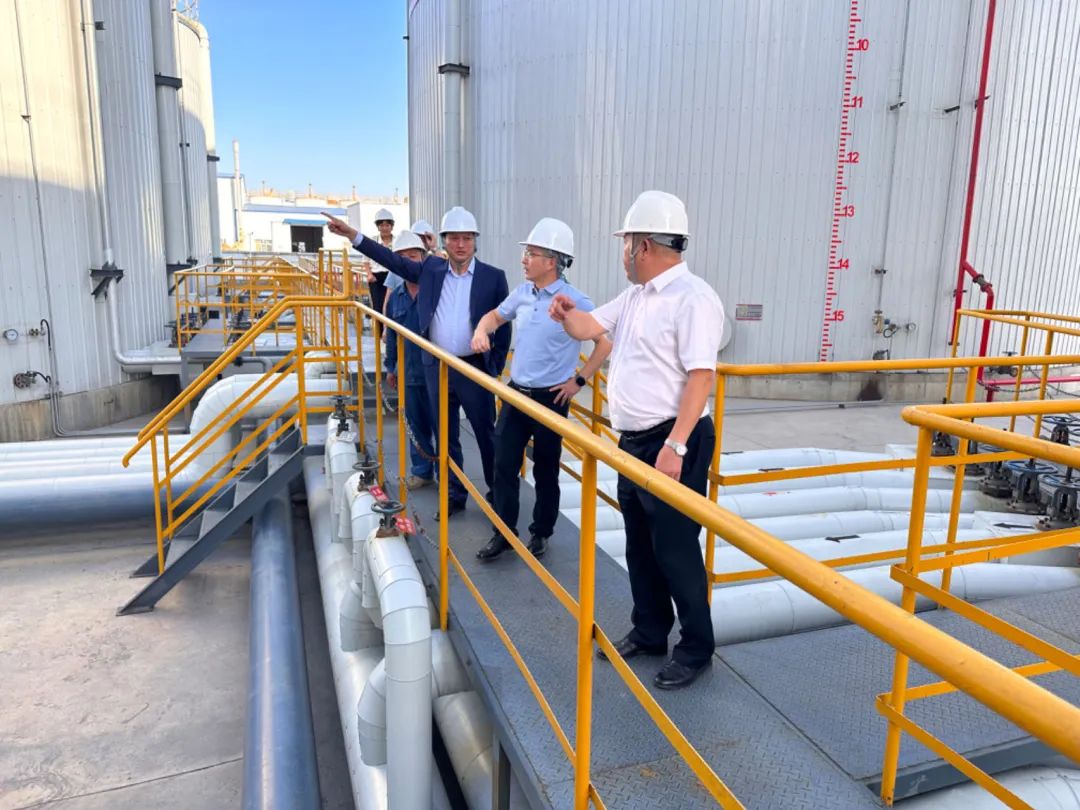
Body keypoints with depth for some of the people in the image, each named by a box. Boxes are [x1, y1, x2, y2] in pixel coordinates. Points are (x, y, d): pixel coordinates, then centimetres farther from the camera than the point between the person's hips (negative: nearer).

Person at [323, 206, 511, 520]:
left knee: (486, 434, 9)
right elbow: (393, 259, 5)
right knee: (446, 437, 13)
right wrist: (352, 234, -4)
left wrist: (495, 369, -3)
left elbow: (503, 327, -2)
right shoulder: (431, 268, 3)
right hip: (437, 368, 3)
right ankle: (455, 495, 27)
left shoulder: (493, 277, -5)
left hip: (475, 369, -3)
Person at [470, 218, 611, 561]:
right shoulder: (522, 292, 4)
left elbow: (605, 342, -10)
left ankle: (541, 533, 27)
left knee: (545, 470, 9)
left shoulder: (574, 301, -14)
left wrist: (579, 380, -8)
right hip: (515, 393, 5)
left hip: (550, 399, -5)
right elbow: (496, 315, 22)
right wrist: (481, 330, 1)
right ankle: (504, 532, 20)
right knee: (504, 464, 7)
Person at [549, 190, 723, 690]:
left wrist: (675, 446, -27)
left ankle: (696, 648, 19)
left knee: (675, 550, 1)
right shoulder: (635, 296, 12)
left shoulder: (692, 298, -17)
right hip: (634, 441, 9)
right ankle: (648, 633, 34)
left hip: (671, 443, -9)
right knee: (639, 545, 18)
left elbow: (700, 377, -23)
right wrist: (566, 316, 3)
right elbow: (590, 326, 24)